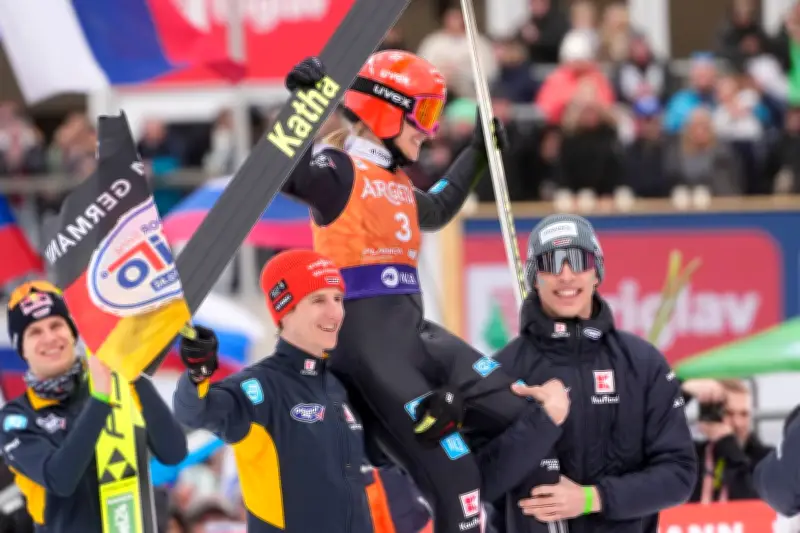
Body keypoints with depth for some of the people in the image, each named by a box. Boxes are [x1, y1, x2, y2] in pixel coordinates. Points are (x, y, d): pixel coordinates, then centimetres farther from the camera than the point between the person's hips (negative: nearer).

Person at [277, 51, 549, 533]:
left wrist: (478, 153, 43)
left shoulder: (396, 182, 21)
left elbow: (436, 211, 42)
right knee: (451, 479, -13)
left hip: (415, 332, 9)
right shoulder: (339, 170, -6)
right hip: (368, 344, -9)